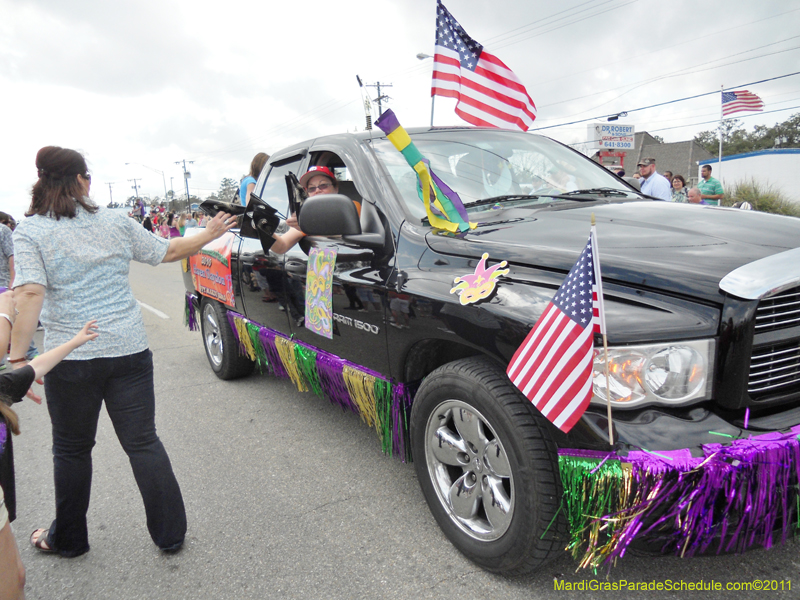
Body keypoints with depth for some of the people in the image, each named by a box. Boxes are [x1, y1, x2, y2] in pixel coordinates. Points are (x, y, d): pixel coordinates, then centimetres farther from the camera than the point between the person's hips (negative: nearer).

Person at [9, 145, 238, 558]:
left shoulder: (29, 232, -4)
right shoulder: (116, 224, 4)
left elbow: (30, 294, -17)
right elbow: (169, 251, 13)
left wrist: (17, 359, -19)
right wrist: (209, 234, 28)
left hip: (71, 357, -1)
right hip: (129, 351, 2)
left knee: (72, 448, 18)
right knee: (143, 442, 10)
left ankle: (69, 538, 36)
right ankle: (170, 533, 19)